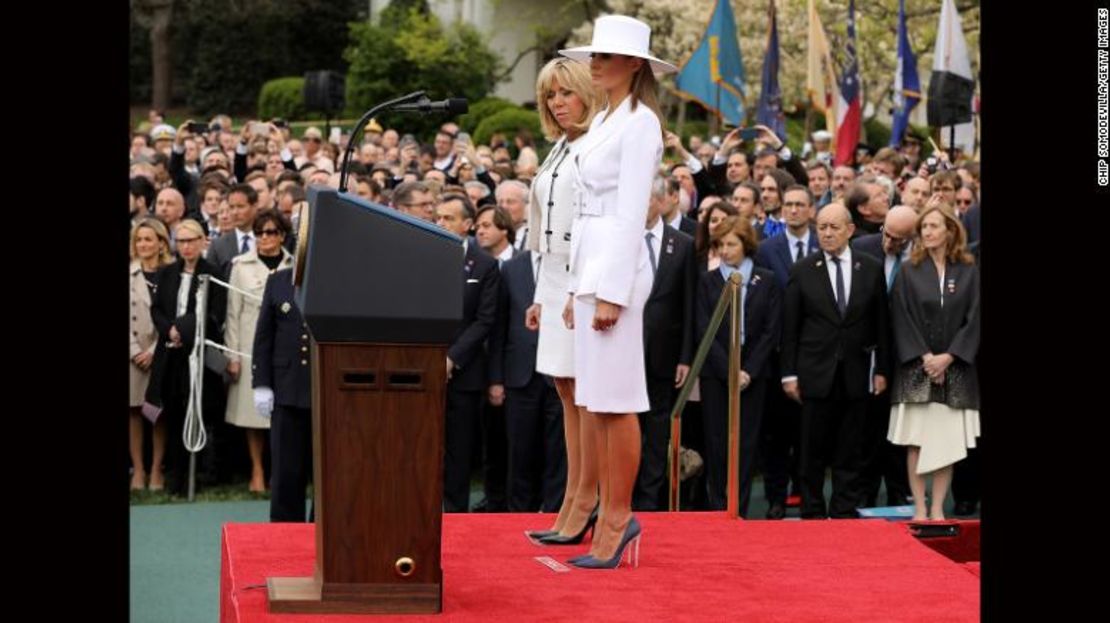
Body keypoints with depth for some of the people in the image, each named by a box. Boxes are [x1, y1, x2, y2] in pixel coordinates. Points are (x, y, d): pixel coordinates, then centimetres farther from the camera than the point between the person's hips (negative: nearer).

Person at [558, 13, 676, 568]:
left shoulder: (640, 122, -10)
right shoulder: (603, 121, 17)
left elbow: (631, 213, -16)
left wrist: (612, 292, -19)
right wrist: (577, 289, 18)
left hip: (618, 266, -9)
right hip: (591, 265, 9)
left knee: (616, 401, -5)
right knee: (598, 401, 10)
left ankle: (618, 518, 1)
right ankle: (612, 516, 15)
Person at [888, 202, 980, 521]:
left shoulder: (968, 273, 5)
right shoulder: (909, 272, 4)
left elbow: (973, 319, 0)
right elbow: (902, 319, -1)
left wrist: (948, 357, -10)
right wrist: (924, 356, -11)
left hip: (954, 369, 1)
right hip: (916, 369, 0)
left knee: (947, 442, 0)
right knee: (916, 442, -3)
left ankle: (937, 509, 5)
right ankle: (919, 509, 2)